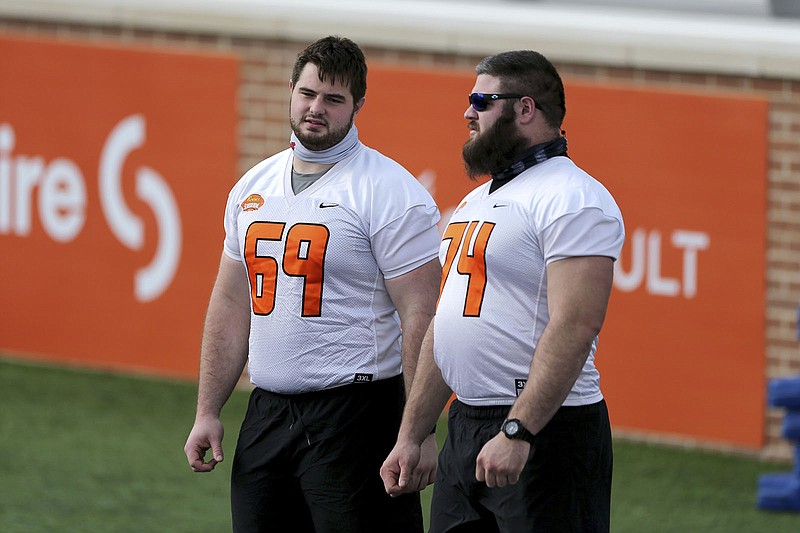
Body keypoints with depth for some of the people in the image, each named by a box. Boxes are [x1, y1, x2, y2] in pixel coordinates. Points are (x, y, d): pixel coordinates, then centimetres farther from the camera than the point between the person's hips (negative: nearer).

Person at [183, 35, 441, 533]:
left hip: (354, 413, -7)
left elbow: (420, 320, -13)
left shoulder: (391, 193, -8)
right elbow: (231, 306, 19)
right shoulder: (253, 188, 13)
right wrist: (208, 412, 13)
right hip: (267, 413, 7)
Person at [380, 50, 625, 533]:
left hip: (544, 433, -9)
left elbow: (574, 328, -22)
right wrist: (411, 435, 19)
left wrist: (517, 432, -27)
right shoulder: (478, 200, 20)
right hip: (465, 431, 9)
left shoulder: (570, 199, -12)